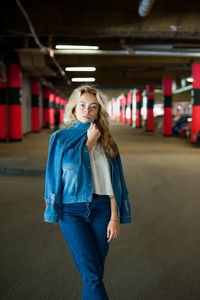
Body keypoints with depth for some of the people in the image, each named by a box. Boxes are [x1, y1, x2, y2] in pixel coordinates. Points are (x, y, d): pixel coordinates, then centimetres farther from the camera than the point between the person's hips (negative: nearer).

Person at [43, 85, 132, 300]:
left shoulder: (106, 141, 7)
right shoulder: (60, 138, 2)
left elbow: (112, 181, 5)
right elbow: (72, 166, -10)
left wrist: (115, 217, -1)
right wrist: (88, 143, -9)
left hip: (101, 209, 2)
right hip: (72, 211, -2)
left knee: (95, 274, 7)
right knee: (92, 274, -9)